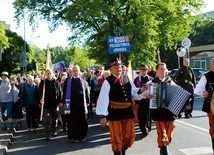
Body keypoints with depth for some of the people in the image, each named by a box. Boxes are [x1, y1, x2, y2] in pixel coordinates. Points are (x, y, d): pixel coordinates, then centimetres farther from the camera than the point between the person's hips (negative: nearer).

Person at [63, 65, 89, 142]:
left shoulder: (82, 80, 8)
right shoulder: (68, 80, 2)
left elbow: (86, 91, 11)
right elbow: (65, 92, 2)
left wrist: (87, 101, 7)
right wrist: (65, 102, -3)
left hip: (81, 103, 2)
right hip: (72, 103, -2)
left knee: (83, 120, 5)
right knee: (73, 120, 2)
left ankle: (82, 136, 17)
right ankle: (74, 136, 10)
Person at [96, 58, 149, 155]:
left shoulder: (126, 78, 4)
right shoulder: (107, 82, -13)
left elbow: (133, 92, 13)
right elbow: (103, 99, -15)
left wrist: (141, 90, -9)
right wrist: (103, 116, -18)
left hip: (128, 111, 5)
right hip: (114, 112, -5)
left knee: (130, 136, 15)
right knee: (116, 138, 7)